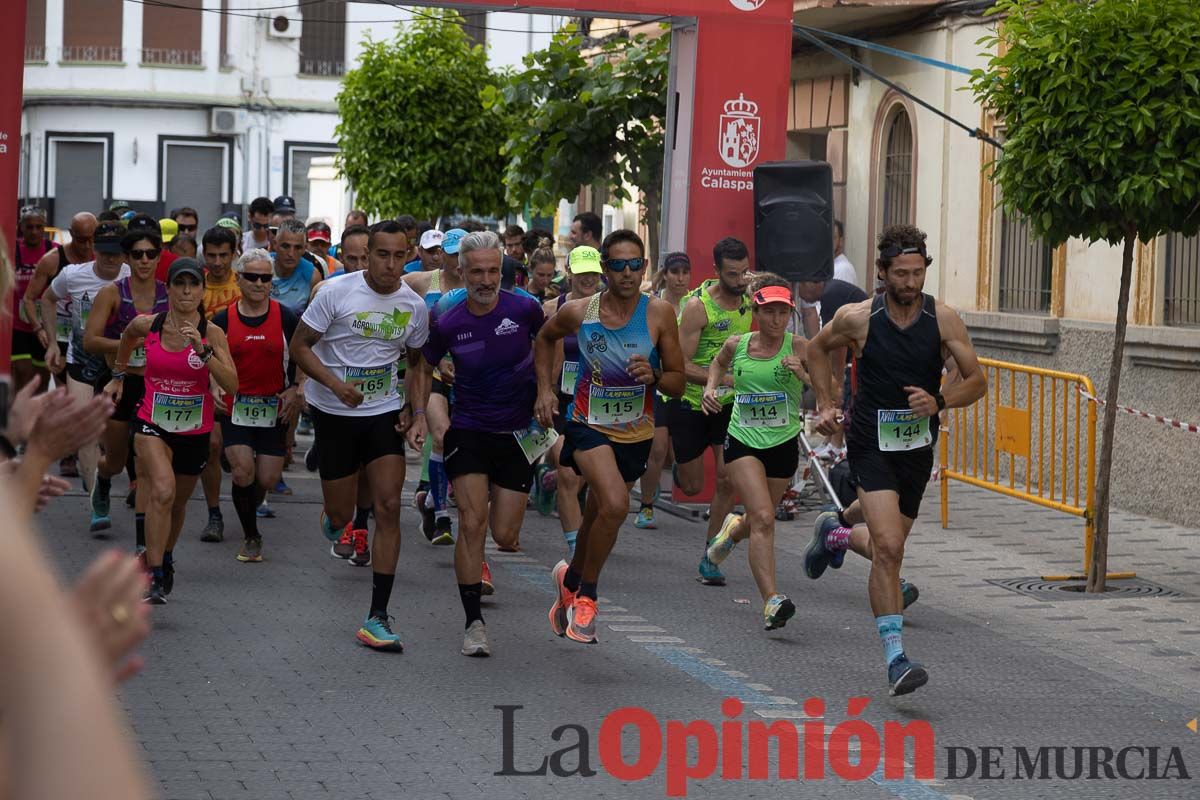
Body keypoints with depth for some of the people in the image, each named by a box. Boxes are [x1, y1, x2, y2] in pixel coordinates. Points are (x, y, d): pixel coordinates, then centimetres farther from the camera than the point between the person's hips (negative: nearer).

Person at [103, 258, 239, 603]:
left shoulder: (212, 333, -12)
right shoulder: (147, 325, -8)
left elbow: (232, 386, -21)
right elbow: (128, 335, 19)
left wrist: (203, 351, -31)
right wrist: (118, 375, 26)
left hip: (194, 430, 1)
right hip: (152, 423, -1)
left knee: (178, 502, 20)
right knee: (163, 491, -26)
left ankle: (165, 558, 49)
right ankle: (154, 577, -24)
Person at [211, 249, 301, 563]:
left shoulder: (286, 318, -3)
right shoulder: (223, 320, -2)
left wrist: (295, 389, -4)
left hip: (274, 408, 1)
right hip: (236, 407, 0)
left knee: (268, 480, 1)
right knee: (243, 472, -14)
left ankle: (248, 507, 38)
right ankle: (251, 537, 6)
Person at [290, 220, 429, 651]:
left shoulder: (414, 305, 0)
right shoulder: (337, 291, -11)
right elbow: (300, 346, -7)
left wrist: (417, 413, 2)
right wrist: (337, 385, -22)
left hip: (385, 413, 2)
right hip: (334, 413, -2)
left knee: (389, 507, -10)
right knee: (341, 516, 2)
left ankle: (377, 617, -6)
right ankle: (332, 517, 45)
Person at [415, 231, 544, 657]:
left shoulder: (524, 309, -8)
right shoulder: (448, 325, -6)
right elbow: (422, 368, 10)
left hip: (518, 434, 1)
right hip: (468, 431, 0)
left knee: (506, 537, -1)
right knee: (473, 524, -15)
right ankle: (474, 623, -8)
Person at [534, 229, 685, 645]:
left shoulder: (659, 313, -11)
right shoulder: (578, 313, -10)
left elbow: (678, 384, -4)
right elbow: (545, 338, 14)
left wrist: (653, 376, -25)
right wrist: (545, 389, 5)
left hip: (635, 434, 2)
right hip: (589, 425, -2)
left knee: (597, 523, 16)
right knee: (615, 505, -27)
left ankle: (570, 580, 48)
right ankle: (585, 597, -7)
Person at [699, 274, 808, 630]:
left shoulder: (797, 346, -10)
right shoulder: (737, 345, -3)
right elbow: (719, 362, 22)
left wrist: (803, 375, -33)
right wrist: (711, 388, 5)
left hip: (783, 443, 1)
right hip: (743, 440, -1)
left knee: (760, 518, 19)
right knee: (763, 519, -18)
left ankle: (731, 533, 56)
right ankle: (771, 601, -24)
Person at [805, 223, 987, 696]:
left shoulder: (943, 319, -7)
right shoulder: (857, 318, -9)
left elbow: (977, 380, -1)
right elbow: (817, 349, 12)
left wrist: (939, 401, -19)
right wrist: (826, 405, 4)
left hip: (918, 447, 3)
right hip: (872, 445, -3)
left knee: (887, 547, 19)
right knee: (888, 548, -20)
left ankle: (835, 533, 53)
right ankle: (896, 660, -17)